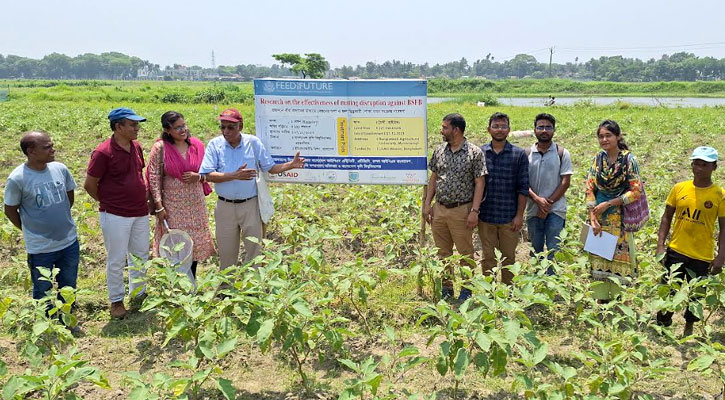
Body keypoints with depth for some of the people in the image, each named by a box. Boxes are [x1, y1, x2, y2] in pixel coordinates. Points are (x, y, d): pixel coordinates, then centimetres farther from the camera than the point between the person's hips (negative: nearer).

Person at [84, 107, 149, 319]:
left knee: (141, 256, 16)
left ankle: (139, 294, 33)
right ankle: (116, 301, 20)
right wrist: (107, 202, 3)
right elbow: (89, 184, -8)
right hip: (115, 215, -7)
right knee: (116, 260, 5)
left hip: (140, 213, 7)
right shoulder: (103, 152, -16)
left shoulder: (136, 147, 5)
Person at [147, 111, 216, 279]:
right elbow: (154, 177, -8)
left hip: (196, 204, 4)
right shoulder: (160, 148, -8)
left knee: (195, 242, 11)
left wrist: (198, 176, -12)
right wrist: (159, 206, -12)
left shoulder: (197, 145, 1)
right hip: (172, 205, -3)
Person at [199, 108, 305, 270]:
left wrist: (291, 165, -16)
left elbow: (270, 168, 1)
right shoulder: (215, 144, -4)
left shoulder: (253, 142, -3)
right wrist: (235, 175, -23)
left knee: (254, 249, 9)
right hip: (225, 206, 0)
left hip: (250, 205, 0)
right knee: (226, 252, 13)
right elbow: (208, 175, -11)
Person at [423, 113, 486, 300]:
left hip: (461, 210, -5)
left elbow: (479, 183, -9)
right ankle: (446, 287, 25)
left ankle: (466, 289, 20)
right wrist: (427, 204, 6)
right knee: (443, 252, 12)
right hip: (439, 209, 5)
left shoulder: (475, 153, -8)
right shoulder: (439, 150, 8)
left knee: (465, 253, 4)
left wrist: (474, 211, -14)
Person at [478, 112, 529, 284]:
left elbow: (523, 187, -1)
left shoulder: (519, 154, 0)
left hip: (509, 217, -1)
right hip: (485, 216, 1)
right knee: (488, 257, 10)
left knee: (508, 257, 11)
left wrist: (519, 215, -5)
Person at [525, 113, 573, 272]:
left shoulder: (562, 153, 0)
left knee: (553, 250, -5)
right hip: (533, 209, 2)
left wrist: (548, 203, -12)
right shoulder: (527, 154, 4)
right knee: (536, 249, 11)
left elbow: (565, 182, -4)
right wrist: (537, 199, -15)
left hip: (555, 210, -2)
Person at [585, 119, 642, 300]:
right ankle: (600, 300, 20)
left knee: (619, 258, 3)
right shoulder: (597, 159, 5)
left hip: (620, 219, -4)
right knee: (598, 259, 7)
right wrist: (592, 218, -6)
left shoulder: (628, 159, -7)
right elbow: (590, 190, 3)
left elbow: (636, 191, -10)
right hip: (599, 219, 4)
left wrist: (608, 204, -13)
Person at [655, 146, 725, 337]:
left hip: (702, 256, -1)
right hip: (676, 251, 1)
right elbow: (667, 217, 4)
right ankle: (662, 326, 24)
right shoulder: (679, 188, -1)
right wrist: (660, 246, -2)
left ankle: (689, 328, 31)